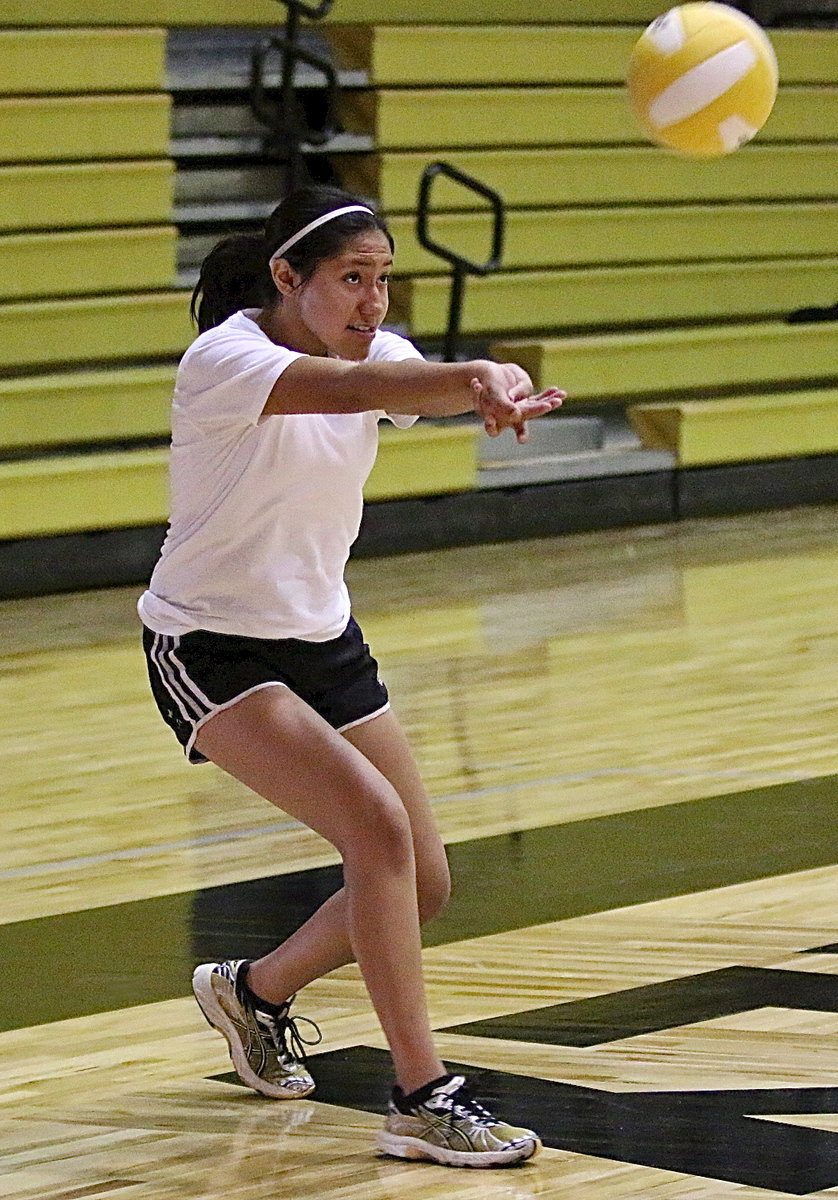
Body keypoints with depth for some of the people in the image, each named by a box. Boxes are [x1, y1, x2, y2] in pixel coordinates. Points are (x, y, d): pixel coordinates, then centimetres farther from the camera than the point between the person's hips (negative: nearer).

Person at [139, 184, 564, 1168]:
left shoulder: (371, 353, -1)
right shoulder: (224, 360, -22)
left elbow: (427, 386, -24)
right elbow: (345, 387, -42)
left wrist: (496, 384, -49)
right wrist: (473, 377, -60)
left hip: (323, 641, 8)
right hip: (210, 652, -8)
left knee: (421, 884, 7)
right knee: (378, 826, -25)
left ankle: (255, 990, 34)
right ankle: (422, 1100, -21)